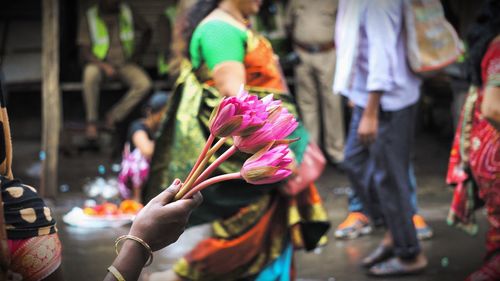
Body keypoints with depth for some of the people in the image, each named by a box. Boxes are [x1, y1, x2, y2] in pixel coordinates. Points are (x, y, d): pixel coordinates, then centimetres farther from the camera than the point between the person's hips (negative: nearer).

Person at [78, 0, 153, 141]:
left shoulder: (127, 11, 1)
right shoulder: (90, 17, -7)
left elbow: (147, 31, 14)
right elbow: (85, 51, -9)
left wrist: (137, 54, 3)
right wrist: (104, 66, -24)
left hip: (125, 64, 3)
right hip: (100, 63, -2)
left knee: (144, 84, -26)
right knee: (90, 74, -37)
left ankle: (115, 115, -13)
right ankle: (91, 121, -24)